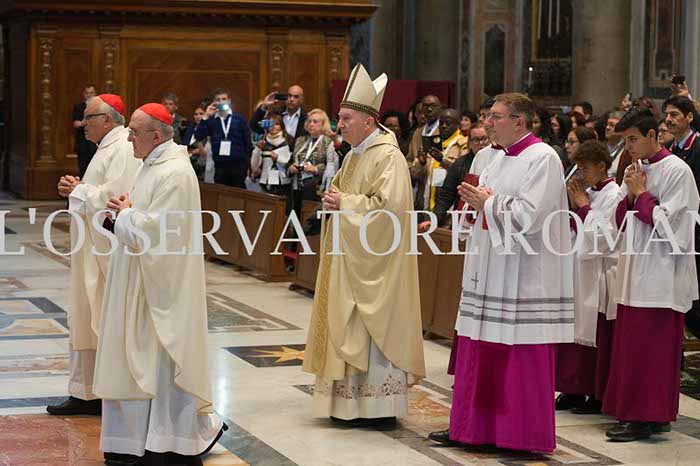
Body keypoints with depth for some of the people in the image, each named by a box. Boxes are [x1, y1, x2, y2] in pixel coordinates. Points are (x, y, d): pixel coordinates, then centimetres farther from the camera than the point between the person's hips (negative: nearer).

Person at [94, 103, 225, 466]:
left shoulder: (175, 174, -19)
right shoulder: (153, 165, 12)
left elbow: (155, 231, -24)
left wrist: (126, 214, -8)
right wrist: (127, 210, 2)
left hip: (161, 284, -10)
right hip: (142, 283, 10)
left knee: (164, 358, -1)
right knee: (142, 357, 12)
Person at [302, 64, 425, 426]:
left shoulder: (388, 157, -15)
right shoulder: (354, 156, 15)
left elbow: (388, 205, -24)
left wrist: (345, 203, -16)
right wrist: (333, 201, 4)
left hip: (373, 260, -9)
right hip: (348, 257, 9)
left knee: (371, 329, -6)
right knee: (348, 328, 11)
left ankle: (379, 406, 1)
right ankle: (349, 402, 18)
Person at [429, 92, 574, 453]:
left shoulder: (543, 159, -12)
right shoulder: (500, 158, 16)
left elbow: (529, 216, -21)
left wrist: (487, 202, -11)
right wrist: (477, 200, 1)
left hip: (524, 278, -9)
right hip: (491, 272, 9)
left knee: (523, 359, -3)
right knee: (480, 355, 11)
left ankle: (526, 436, 5)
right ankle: (473, 429, 19)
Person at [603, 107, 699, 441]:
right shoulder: (636, 170, 15)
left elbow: (668, 223, -14)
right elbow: (621, 223, 15)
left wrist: (641, 193, -9)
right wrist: (630, 194, -1)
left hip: (660, 277, -8)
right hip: (634, 273, 8)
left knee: (651, 348, -6)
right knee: (631, 346, 9)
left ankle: (649, 417, 0)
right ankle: (632, 412, 15)